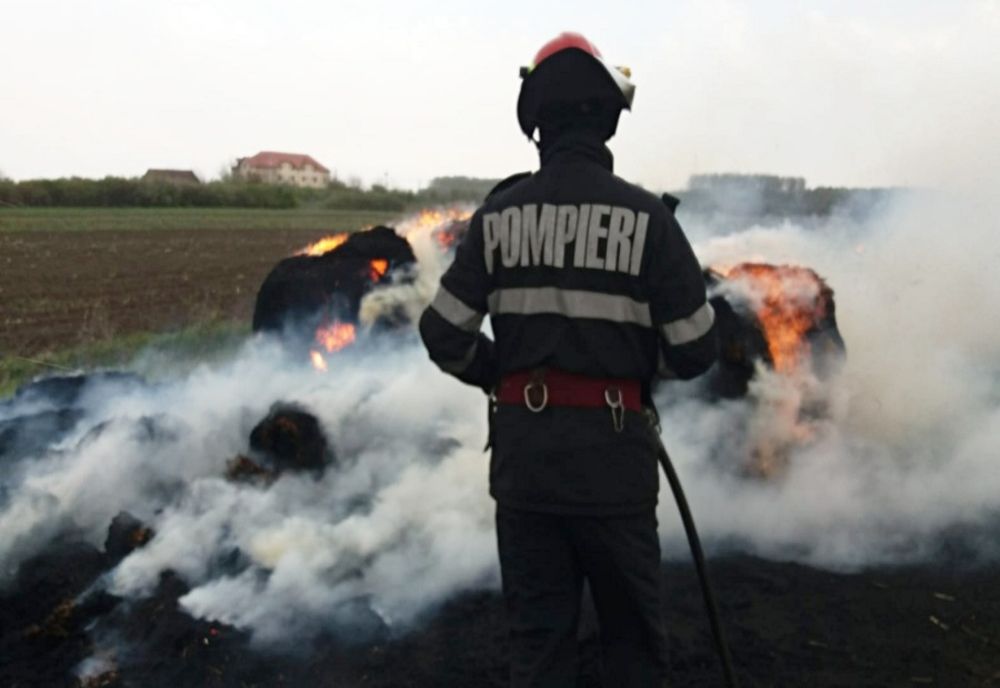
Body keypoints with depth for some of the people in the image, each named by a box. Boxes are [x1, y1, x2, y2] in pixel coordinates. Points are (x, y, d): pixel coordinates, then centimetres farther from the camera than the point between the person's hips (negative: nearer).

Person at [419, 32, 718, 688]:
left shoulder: (499, 213, -1)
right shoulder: (646, 215, -8)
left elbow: (444, 333, -1)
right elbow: (696, 350, -7)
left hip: (522, 447, 3)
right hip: (613, 450, -2)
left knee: (537, 632, 15)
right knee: (632, 630, 16)